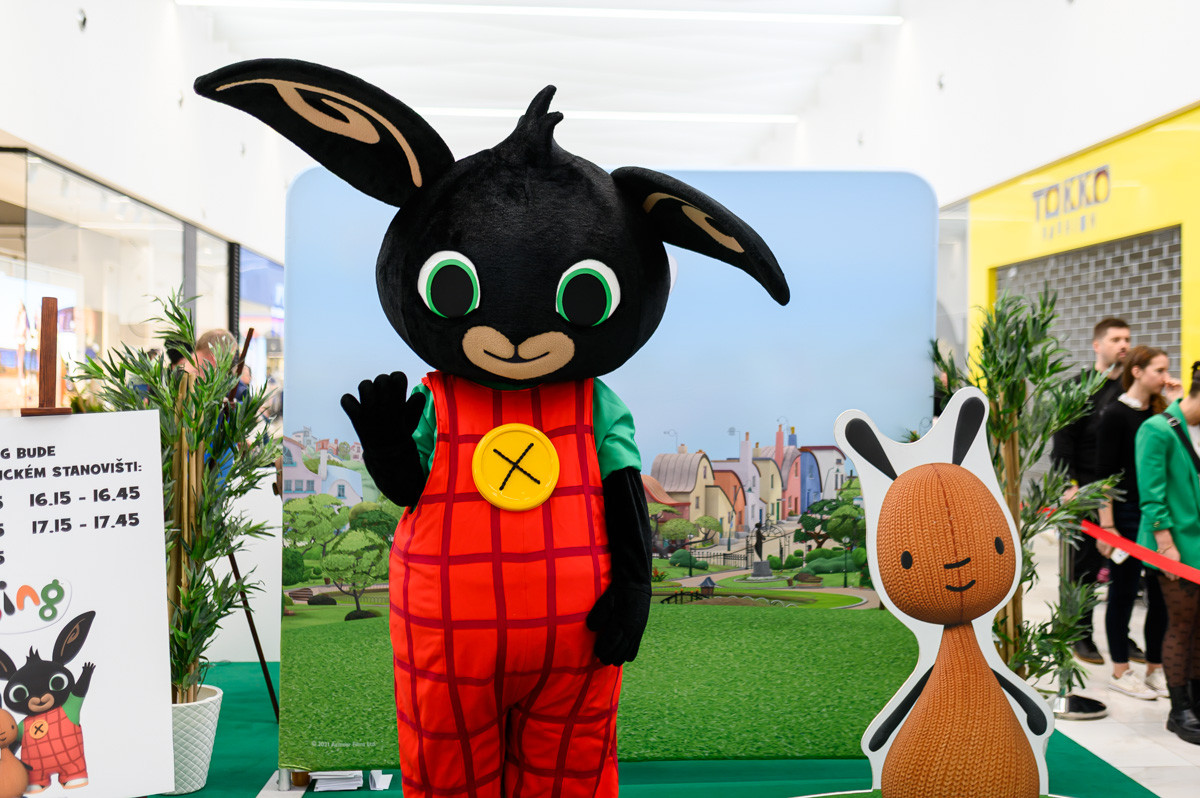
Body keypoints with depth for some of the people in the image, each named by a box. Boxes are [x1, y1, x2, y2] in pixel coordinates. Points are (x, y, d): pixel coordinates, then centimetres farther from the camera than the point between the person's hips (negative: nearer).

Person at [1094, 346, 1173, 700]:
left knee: (1162, 592, 9)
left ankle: (1155, 669, 23)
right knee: (1125, 591, 4)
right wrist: (1107, 525, -15)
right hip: (1127, 515, -6)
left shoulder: (1160, 412, 9)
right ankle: (1120, 672, 17)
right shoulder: (1115, 415, -9)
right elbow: (1104, 474, -12)